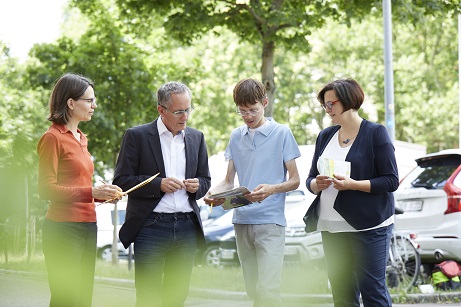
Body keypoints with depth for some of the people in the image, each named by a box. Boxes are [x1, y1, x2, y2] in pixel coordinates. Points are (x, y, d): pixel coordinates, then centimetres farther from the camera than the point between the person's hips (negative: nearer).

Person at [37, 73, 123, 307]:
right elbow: (46, 189, -13)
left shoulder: (81, 138, 17)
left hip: (87, 226, 9)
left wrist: (103, 194, 5)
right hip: (64, 228, -9)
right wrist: (91, 192, -21)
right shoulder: (53, 137, -8)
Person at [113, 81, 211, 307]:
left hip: (186, 227, 4)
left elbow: (205, 180, 21)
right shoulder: (137, 136, -1)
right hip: (151, 227, -4)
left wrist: (197, 186, -2)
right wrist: (159, 185, -16)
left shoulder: (196, 138, 14)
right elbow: (121, 181, -4)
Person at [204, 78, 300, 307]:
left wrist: (271, 189, -21)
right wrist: (213, 193, -8)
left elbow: (294, 180, 0)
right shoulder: (236, 136, 13)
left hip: (270, 220, -5)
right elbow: (229, 181, 14)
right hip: (242, 220, 5)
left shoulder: (281, 133, -1)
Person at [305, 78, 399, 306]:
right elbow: (310, 179, 16)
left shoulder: (375, 133, -3)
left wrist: (353, 184, -20)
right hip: (332, 227, 6)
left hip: (368, 226, -6)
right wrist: (316, 184, -8)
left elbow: (391, 181, -8)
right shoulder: (325, 136, 15)